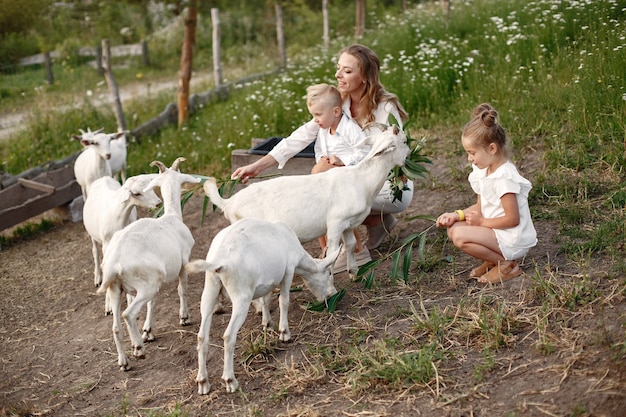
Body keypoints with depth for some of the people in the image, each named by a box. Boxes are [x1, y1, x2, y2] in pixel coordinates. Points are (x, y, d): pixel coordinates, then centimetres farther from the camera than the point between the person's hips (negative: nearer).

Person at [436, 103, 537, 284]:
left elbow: (513, 219, -22)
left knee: (460, 236, -23)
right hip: (497, 233, 9)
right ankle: (494, 260, 8)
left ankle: (507, 264, -7)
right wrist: (457, 215, -2)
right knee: (453, 228, 4)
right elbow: (481, 206, 13)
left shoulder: (504, 176, -22)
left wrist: (482, 221, -13)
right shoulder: (484, 171, 5)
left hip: (513, 240, -9)